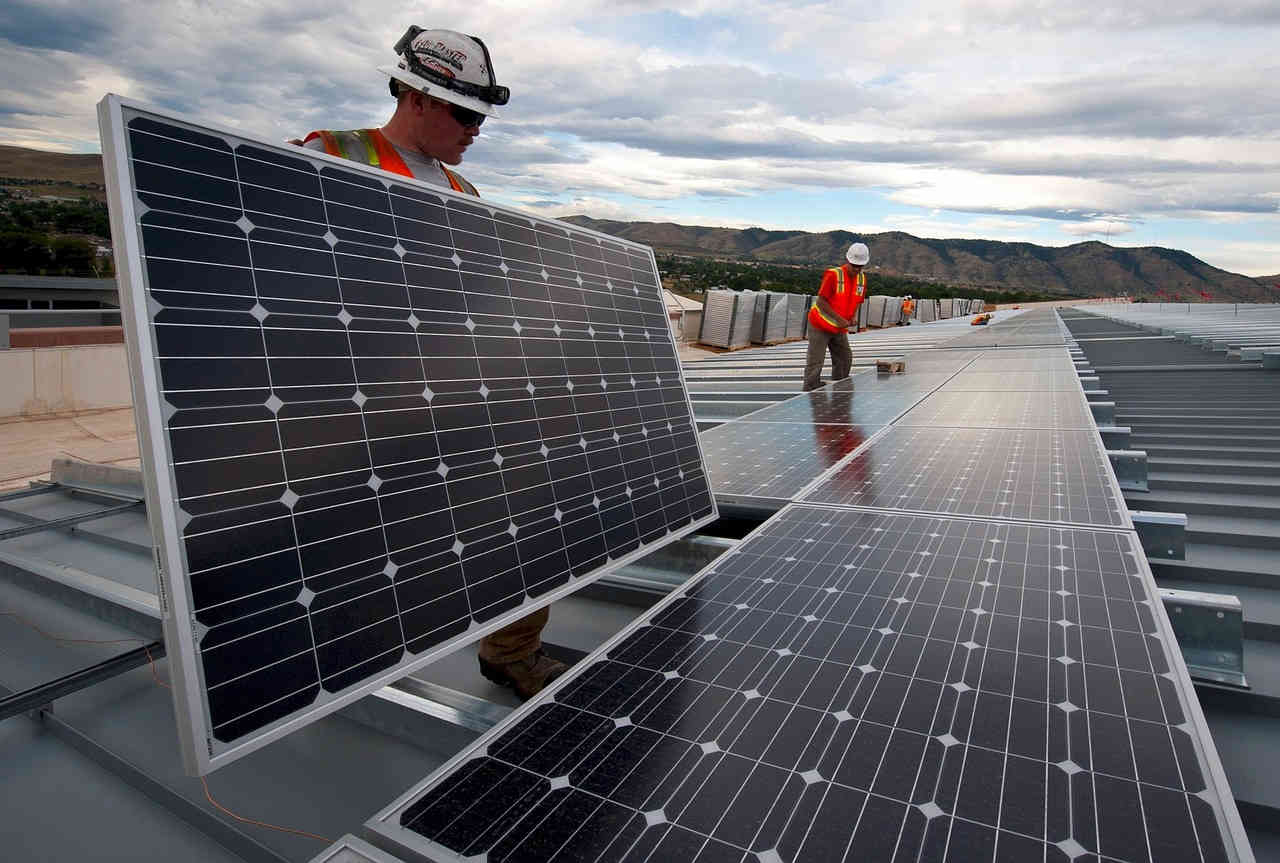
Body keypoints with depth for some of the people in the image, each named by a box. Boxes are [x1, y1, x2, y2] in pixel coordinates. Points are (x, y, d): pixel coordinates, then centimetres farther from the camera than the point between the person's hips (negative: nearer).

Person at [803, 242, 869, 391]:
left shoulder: (862, 279, 2)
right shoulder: (833, 275, -19)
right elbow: (821, 302, -19)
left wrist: (853, 317, -7)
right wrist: (840, 319, -22)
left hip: (840, 329, 7)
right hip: (820, 325, -7)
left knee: (845, 360, 10)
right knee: (815, 362, -7)